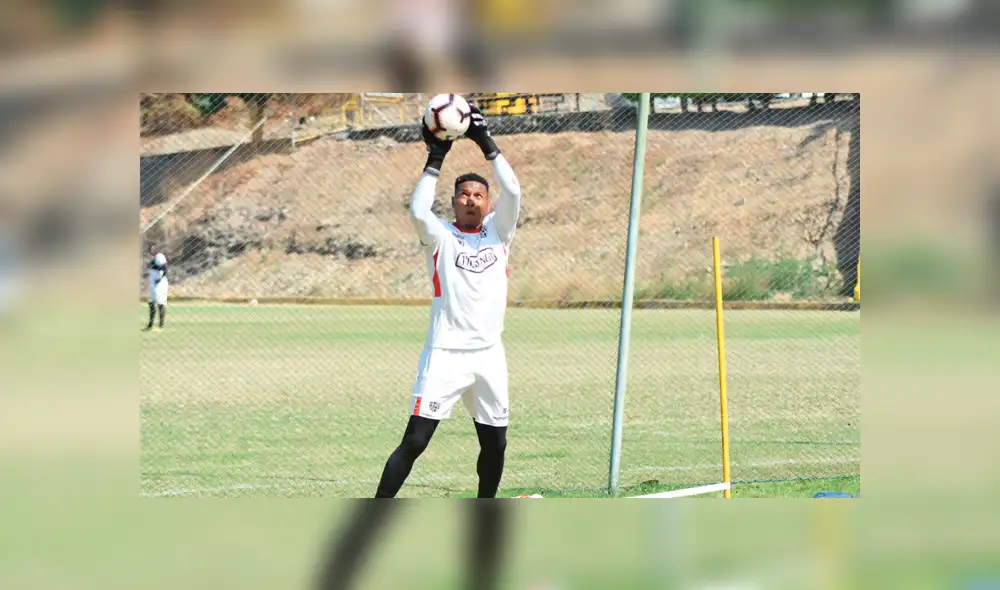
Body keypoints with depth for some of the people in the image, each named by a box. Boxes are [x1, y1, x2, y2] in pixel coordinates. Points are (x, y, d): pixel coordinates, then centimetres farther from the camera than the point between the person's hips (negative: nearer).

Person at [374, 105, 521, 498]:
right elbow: (417, 211, -18)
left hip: (489, 356, 4)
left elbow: (512, 192, -4)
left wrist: (487, 144, -8)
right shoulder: (440, 236, 3)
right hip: (445, 354, -4)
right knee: (414, 441, -10)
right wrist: (435, 160, -16)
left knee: (495, 443, 11)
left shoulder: (499, 233, 11)